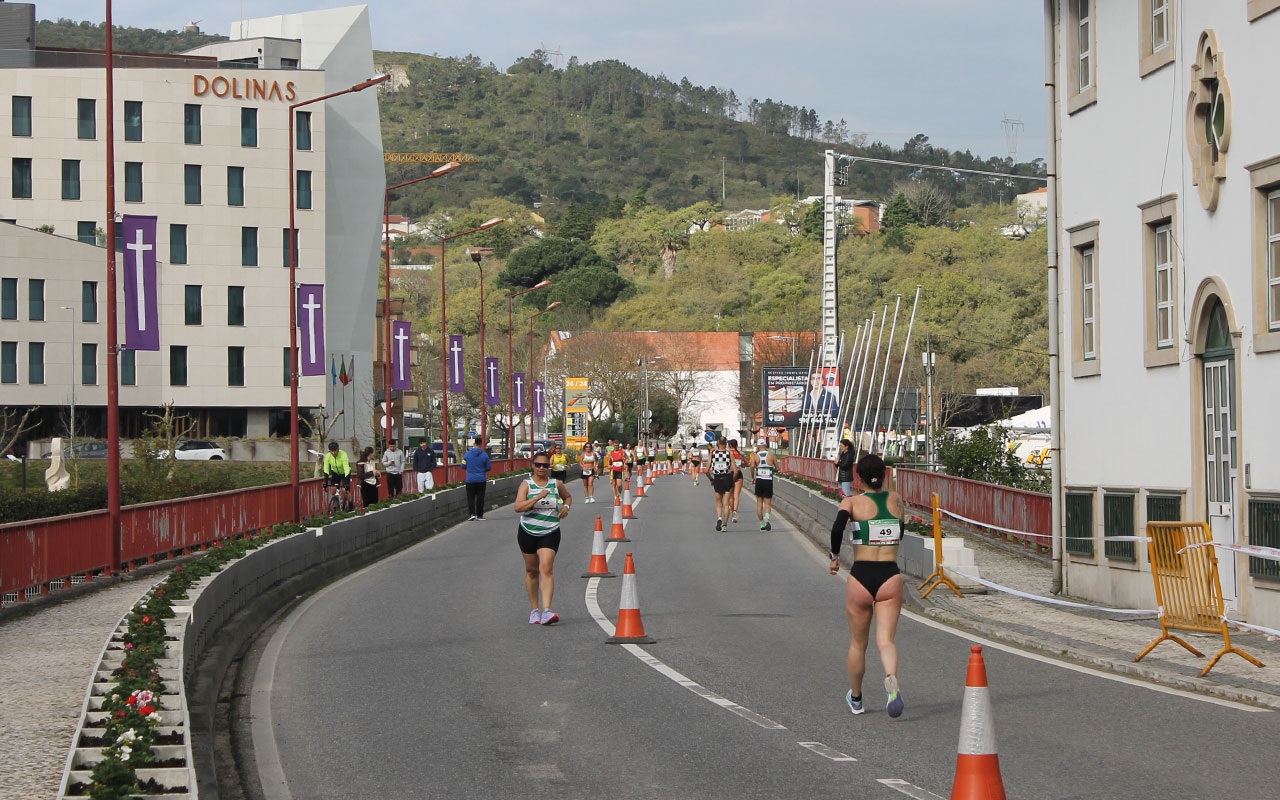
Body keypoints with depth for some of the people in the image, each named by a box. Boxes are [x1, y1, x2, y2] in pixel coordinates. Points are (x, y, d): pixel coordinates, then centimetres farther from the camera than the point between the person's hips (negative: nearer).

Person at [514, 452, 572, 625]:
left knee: (546, 569, -16)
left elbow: (568, 497, 25)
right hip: (528, 533, 0)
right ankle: (534, 610, 24)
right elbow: (518, 507, -18)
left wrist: (566, 506, 3)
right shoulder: (526, 484, -4)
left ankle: (547, 611, -25)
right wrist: (538, 497, -26)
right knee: (531, 571, 10)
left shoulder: (556, 484, 3)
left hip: (550, 533, 0)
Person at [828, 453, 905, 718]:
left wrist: (835, 556, -4)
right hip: (890, 577, 1)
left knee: (857, 644, 15)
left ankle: (856, 699, 32)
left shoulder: (852, 502, -2)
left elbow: (837, 528, -20)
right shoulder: (896, 500, 8)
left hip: (861, 577, -1)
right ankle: (891, 679, -34)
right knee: (885, 639, -3)